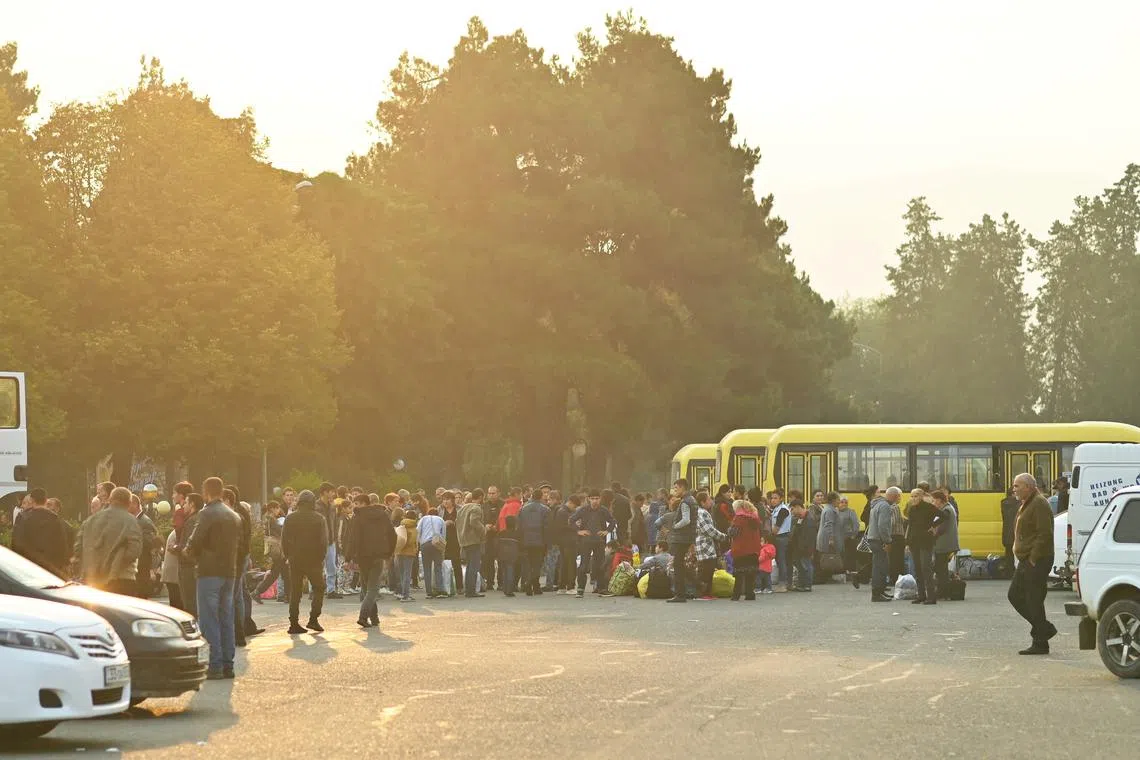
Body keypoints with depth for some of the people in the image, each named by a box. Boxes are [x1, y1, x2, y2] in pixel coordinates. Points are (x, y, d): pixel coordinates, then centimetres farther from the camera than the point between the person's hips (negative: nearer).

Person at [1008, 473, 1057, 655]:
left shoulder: (1039, 505, -15)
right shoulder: (1026, 505, 18)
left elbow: (1045, 534, -22)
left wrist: (1034, 559, -22)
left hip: (1037, 563, -11)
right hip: (1025, 561, 11)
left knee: (1034, 601, -7)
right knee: (1015, 595, 13)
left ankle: (1040, 644, -1)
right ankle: (1044, 628, 19)